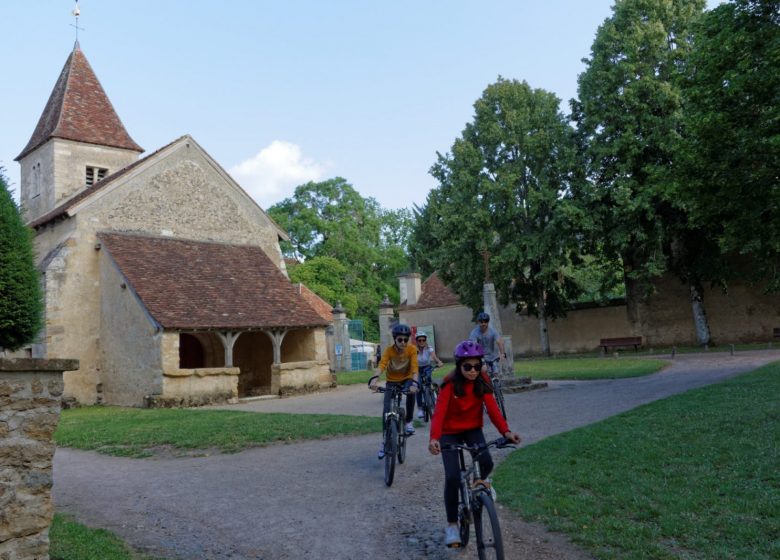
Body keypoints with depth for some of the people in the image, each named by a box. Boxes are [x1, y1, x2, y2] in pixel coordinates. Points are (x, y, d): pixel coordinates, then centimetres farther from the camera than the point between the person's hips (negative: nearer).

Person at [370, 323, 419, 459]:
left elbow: (414, 367, -31)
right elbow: (382, 365, -37)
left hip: (406, 379, 0)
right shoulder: (389, 350, -23)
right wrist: (375, 379, -56)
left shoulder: (412, 349, -21)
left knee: (411, 391, -34)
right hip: (392, 381, 0)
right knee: (386, 409, -12)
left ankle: (409, 421, -12)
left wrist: (414, 382, -49)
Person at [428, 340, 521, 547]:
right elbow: (439, 411, -32)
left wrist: (506, 431, -37)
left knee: (487, 463, -22)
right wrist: (434, 438, -49)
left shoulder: (482, 380, -13)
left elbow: (492, 407, -21)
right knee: (453, 476, -15)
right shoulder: (450, 383, -23)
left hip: (473, 429, 3)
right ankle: (452, 524, 3)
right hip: (450, 432, -3)